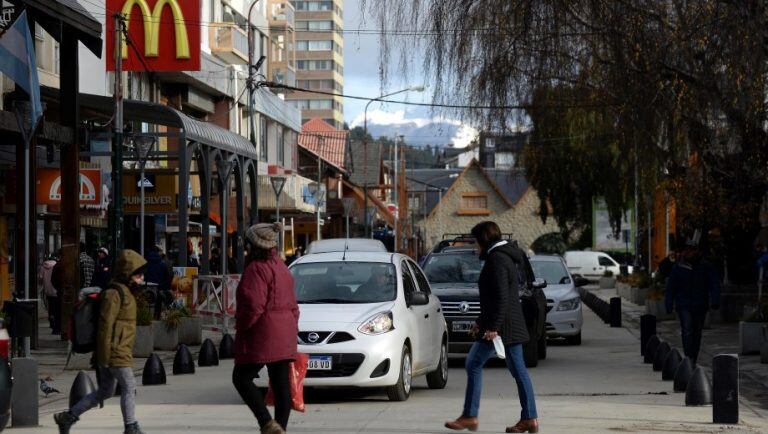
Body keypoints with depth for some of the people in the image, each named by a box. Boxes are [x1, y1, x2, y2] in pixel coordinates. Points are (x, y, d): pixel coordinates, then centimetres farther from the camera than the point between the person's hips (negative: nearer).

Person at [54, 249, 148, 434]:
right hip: (116, 352, -10)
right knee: (129, 387, -5)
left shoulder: (124, 292, 18)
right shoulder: (113, 293, -14)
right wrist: (105, 356, -20)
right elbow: (105, 324, -19)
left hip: (121, 351, 10)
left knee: (105, 391, 12)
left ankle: (68, 417, 17)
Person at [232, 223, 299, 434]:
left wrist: (241, 324, -9)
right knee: (281, 383, 7)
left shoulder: (257, 269, -14)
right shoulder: (281, 267, 16)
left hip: (262, 333, -9)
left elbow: (254, 305, -23)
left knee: (242, 378, 0)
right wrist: (292, 330, 23)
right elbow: (292, 305, 19)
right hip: (285, 335, 9)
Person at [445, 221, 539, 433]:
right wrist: (481, 321, 29)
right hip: (513, 325, 10)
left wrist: (493, 326, -23)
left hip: (501, 326, -10)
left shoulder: (497, 260, -14)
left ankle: (469, 416, -1)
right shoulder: (505, 257, 18)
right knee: (518, 370, 7)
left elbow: (501, 298, -21)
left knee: (474, 365, -3)